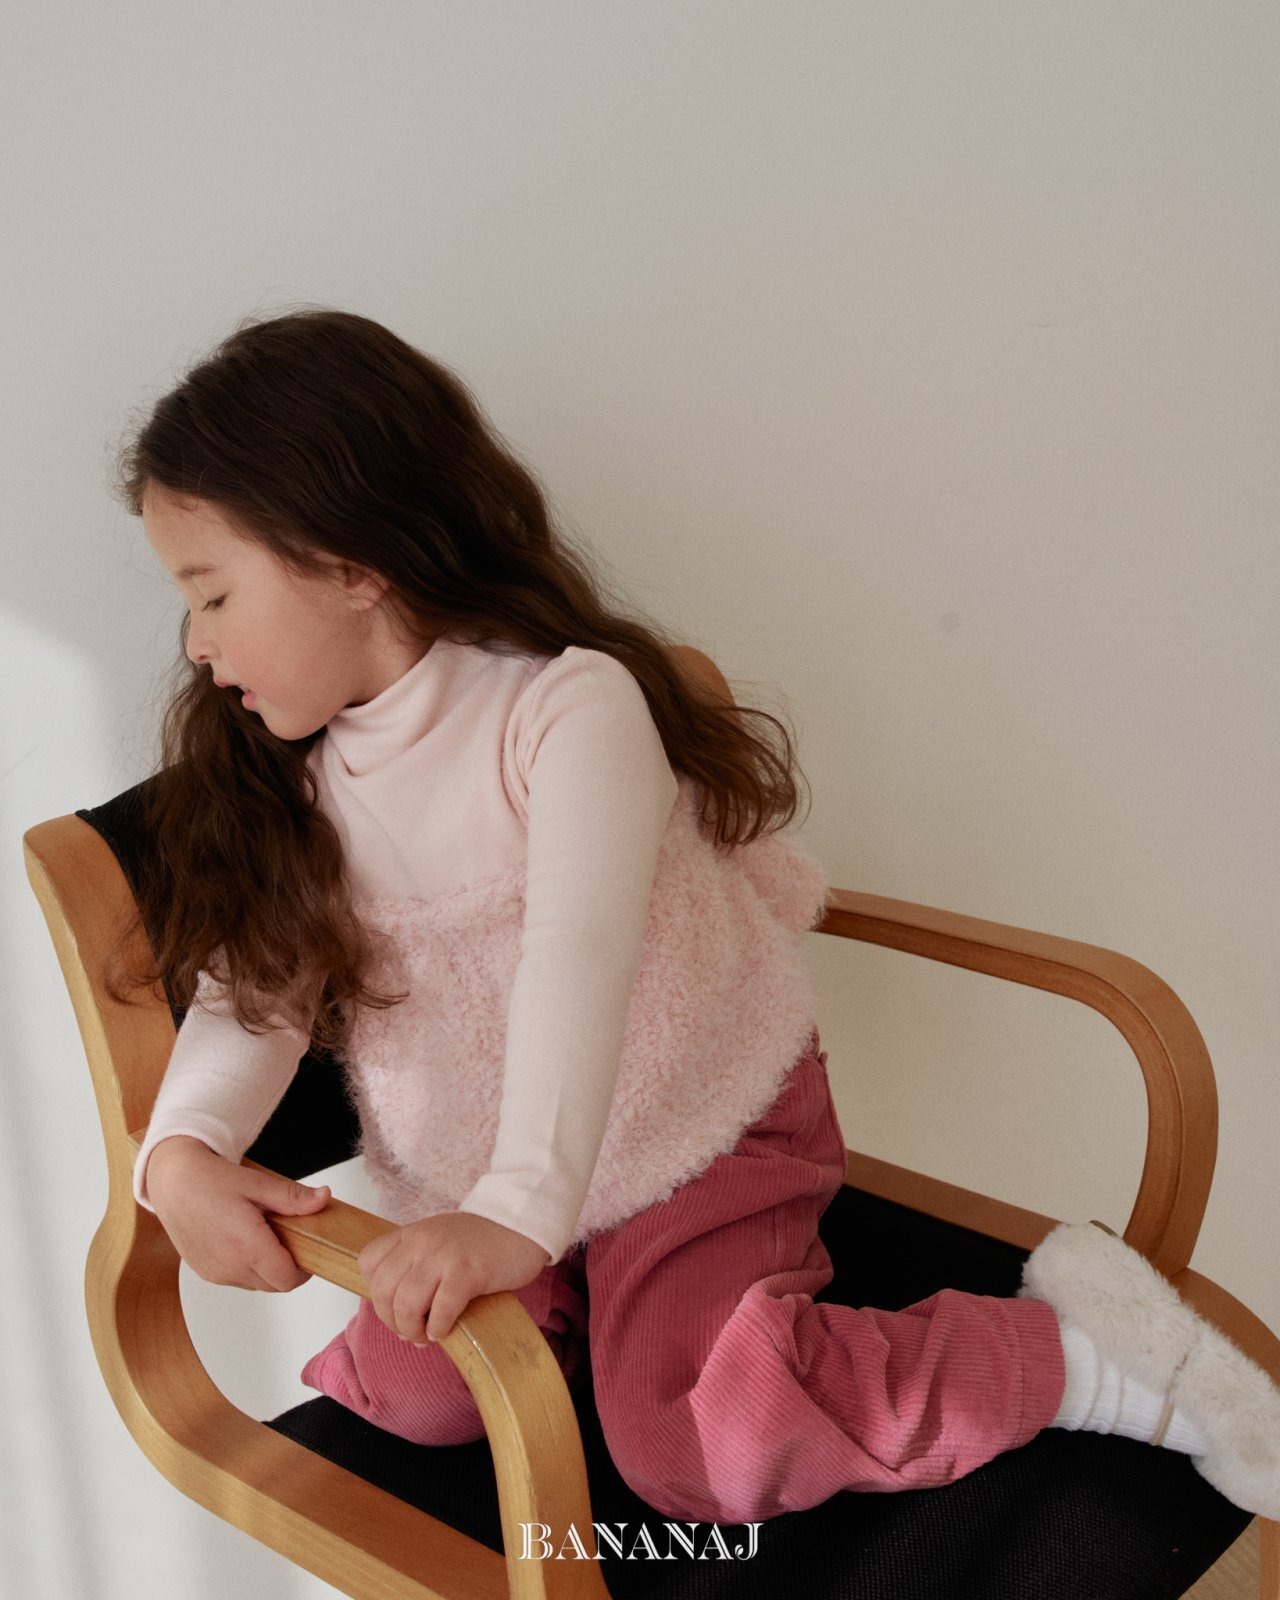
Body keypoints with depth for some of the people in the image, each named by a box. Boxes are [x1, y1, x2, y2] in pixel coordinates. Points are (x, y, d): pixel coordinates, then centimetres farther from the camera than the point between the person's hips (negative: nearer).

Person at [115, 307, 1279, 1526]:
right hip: (470, 1189, 6)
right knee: (413, 1395, -13)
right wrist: (182, 1151, -26)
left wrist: (520, 1208, -45)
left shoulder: (566, 705, -23)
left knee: (694, 1451, -21)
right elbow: (252, 991, -5)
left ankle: (1089, 1348, -6)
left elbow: (578, 961, -34)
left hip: (694, 1134, -6)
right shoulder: (288, 783, -2)